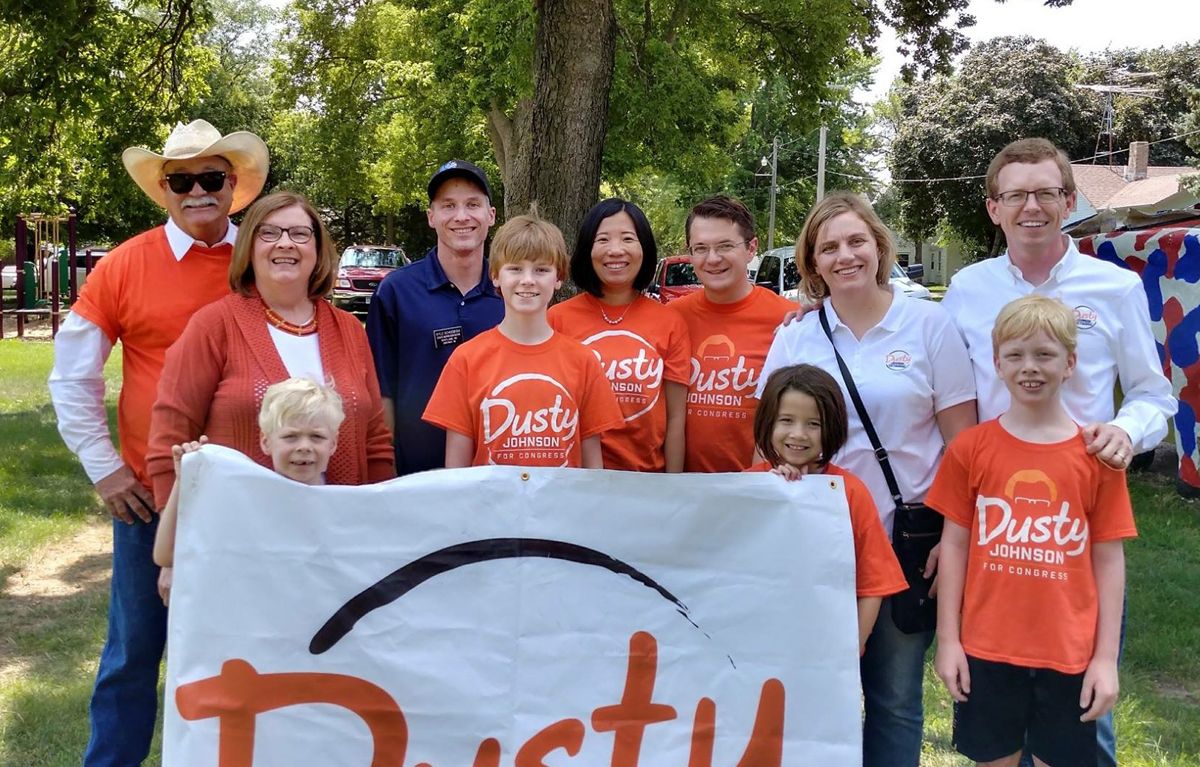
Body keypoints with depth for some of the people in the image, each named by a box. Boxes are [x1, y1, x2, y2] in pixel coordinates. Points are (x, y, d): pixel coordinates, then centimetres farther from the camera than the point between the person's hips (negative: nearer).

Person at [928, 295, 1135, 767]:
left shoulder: (1096, 455, -3)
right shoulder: (971, 448, -2)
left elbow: (1109, 559, 0)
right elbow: (953, 545, 2)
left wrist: (1106, 657, -2)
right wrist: (947, 639, 0)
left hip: (1069, 655, 0)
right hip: (986, 648, 1)